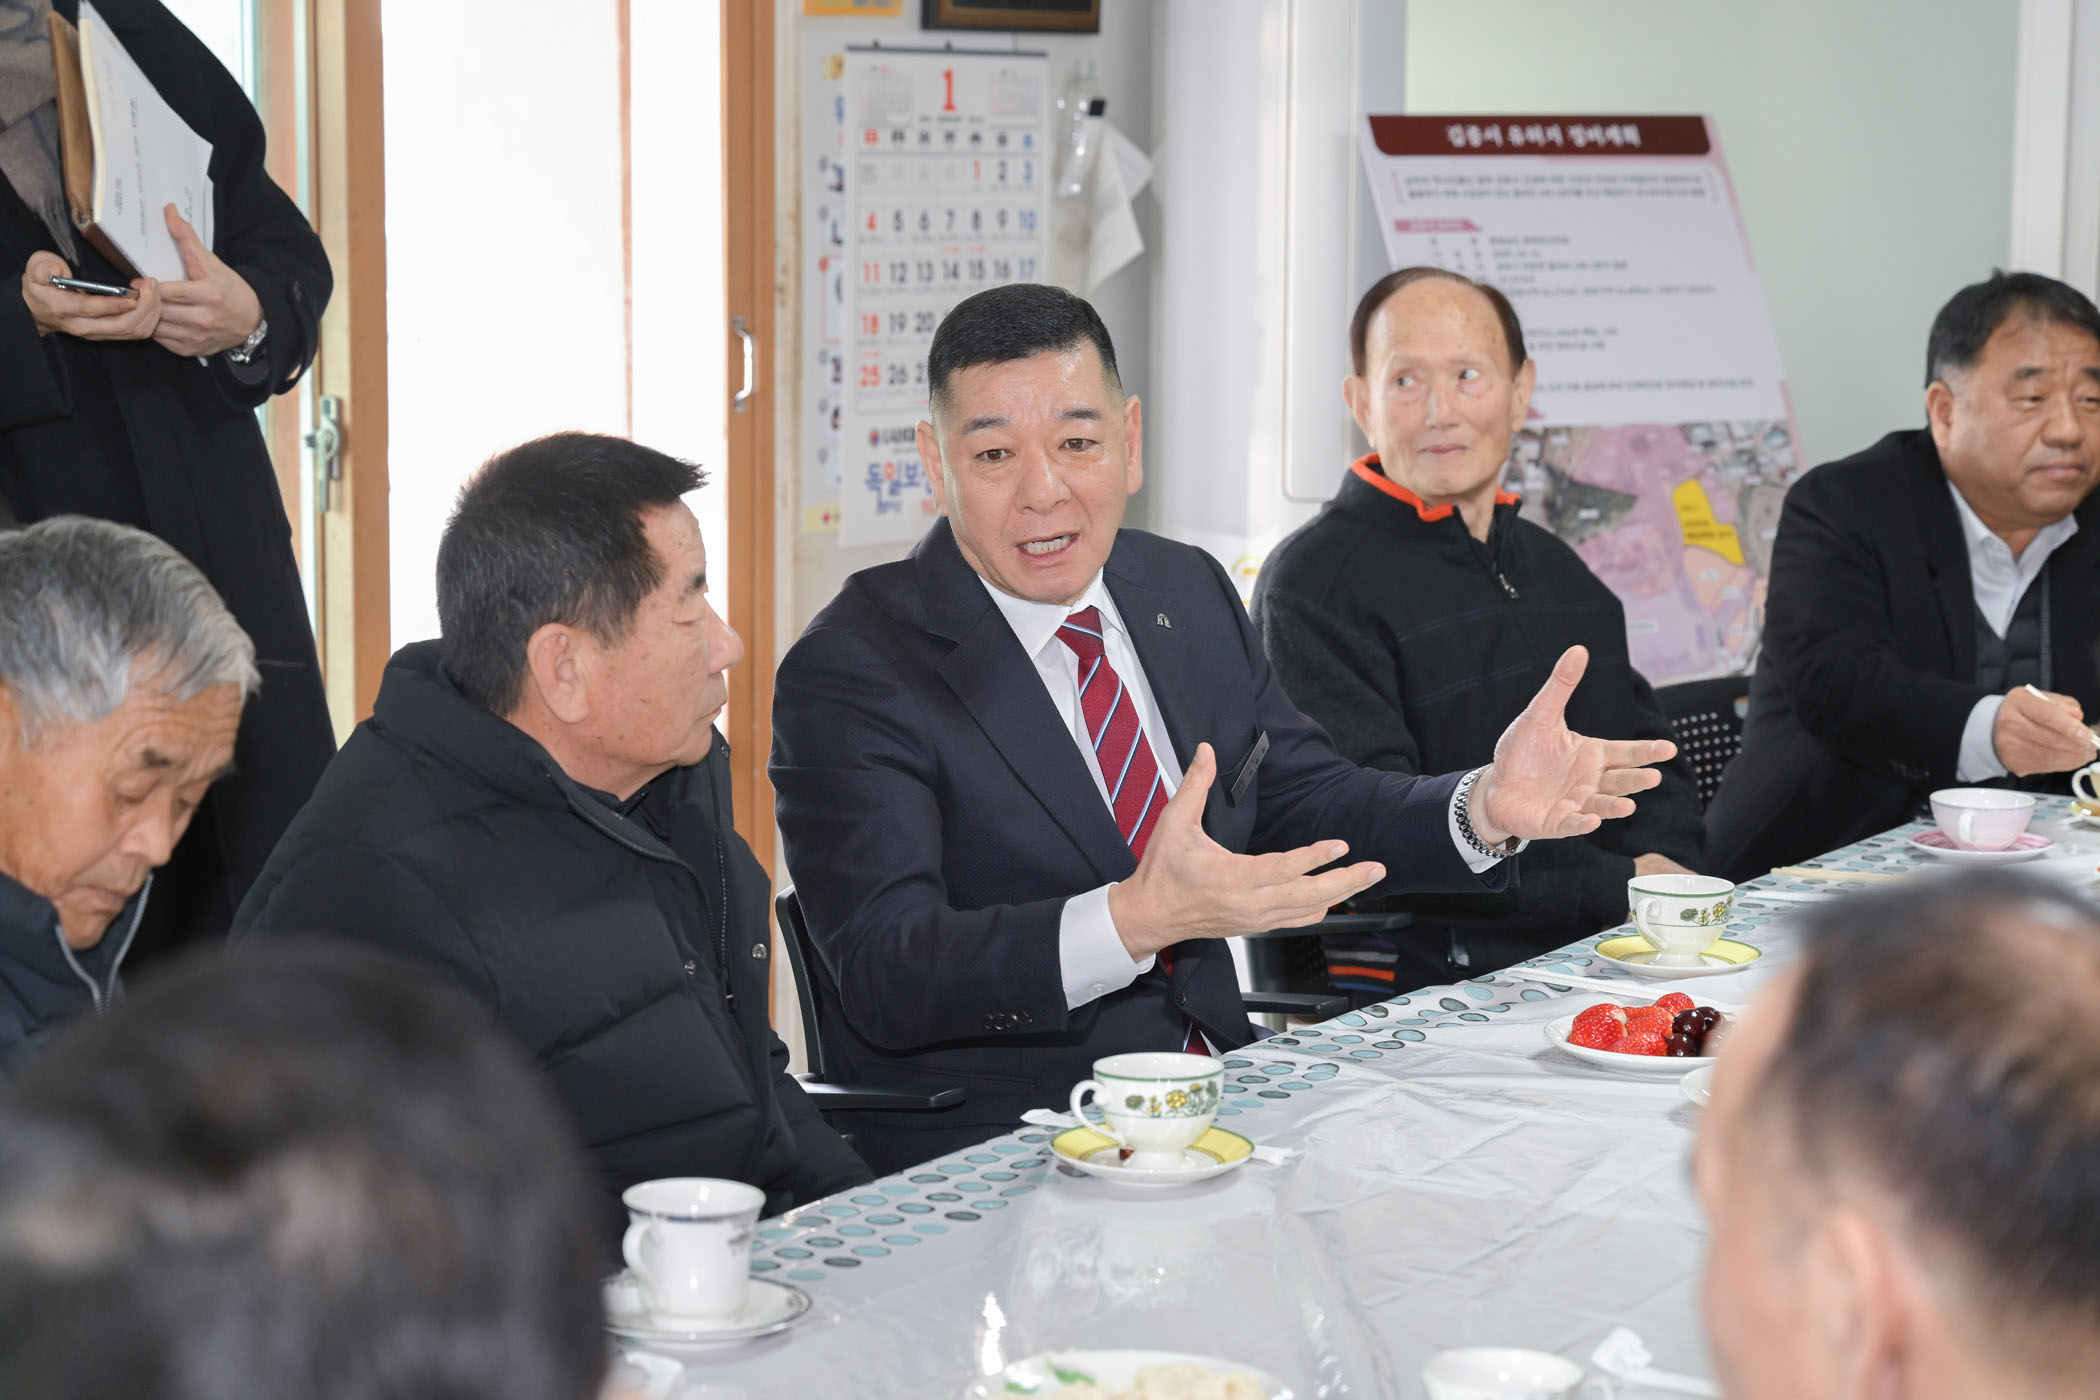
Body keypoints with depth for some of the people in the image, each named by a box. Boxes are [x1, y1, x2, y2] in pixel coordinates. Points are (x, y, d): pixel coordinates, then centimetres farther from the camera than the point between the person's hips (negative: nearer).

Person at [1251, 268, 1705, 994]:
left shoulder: (1556, 569, 21)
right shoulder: (1313, 586, -6)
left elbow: (1648, 750, 24)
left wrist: (1657, 865, 0)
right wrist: (1613, 887, -13)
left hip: (1600, 961, 8)